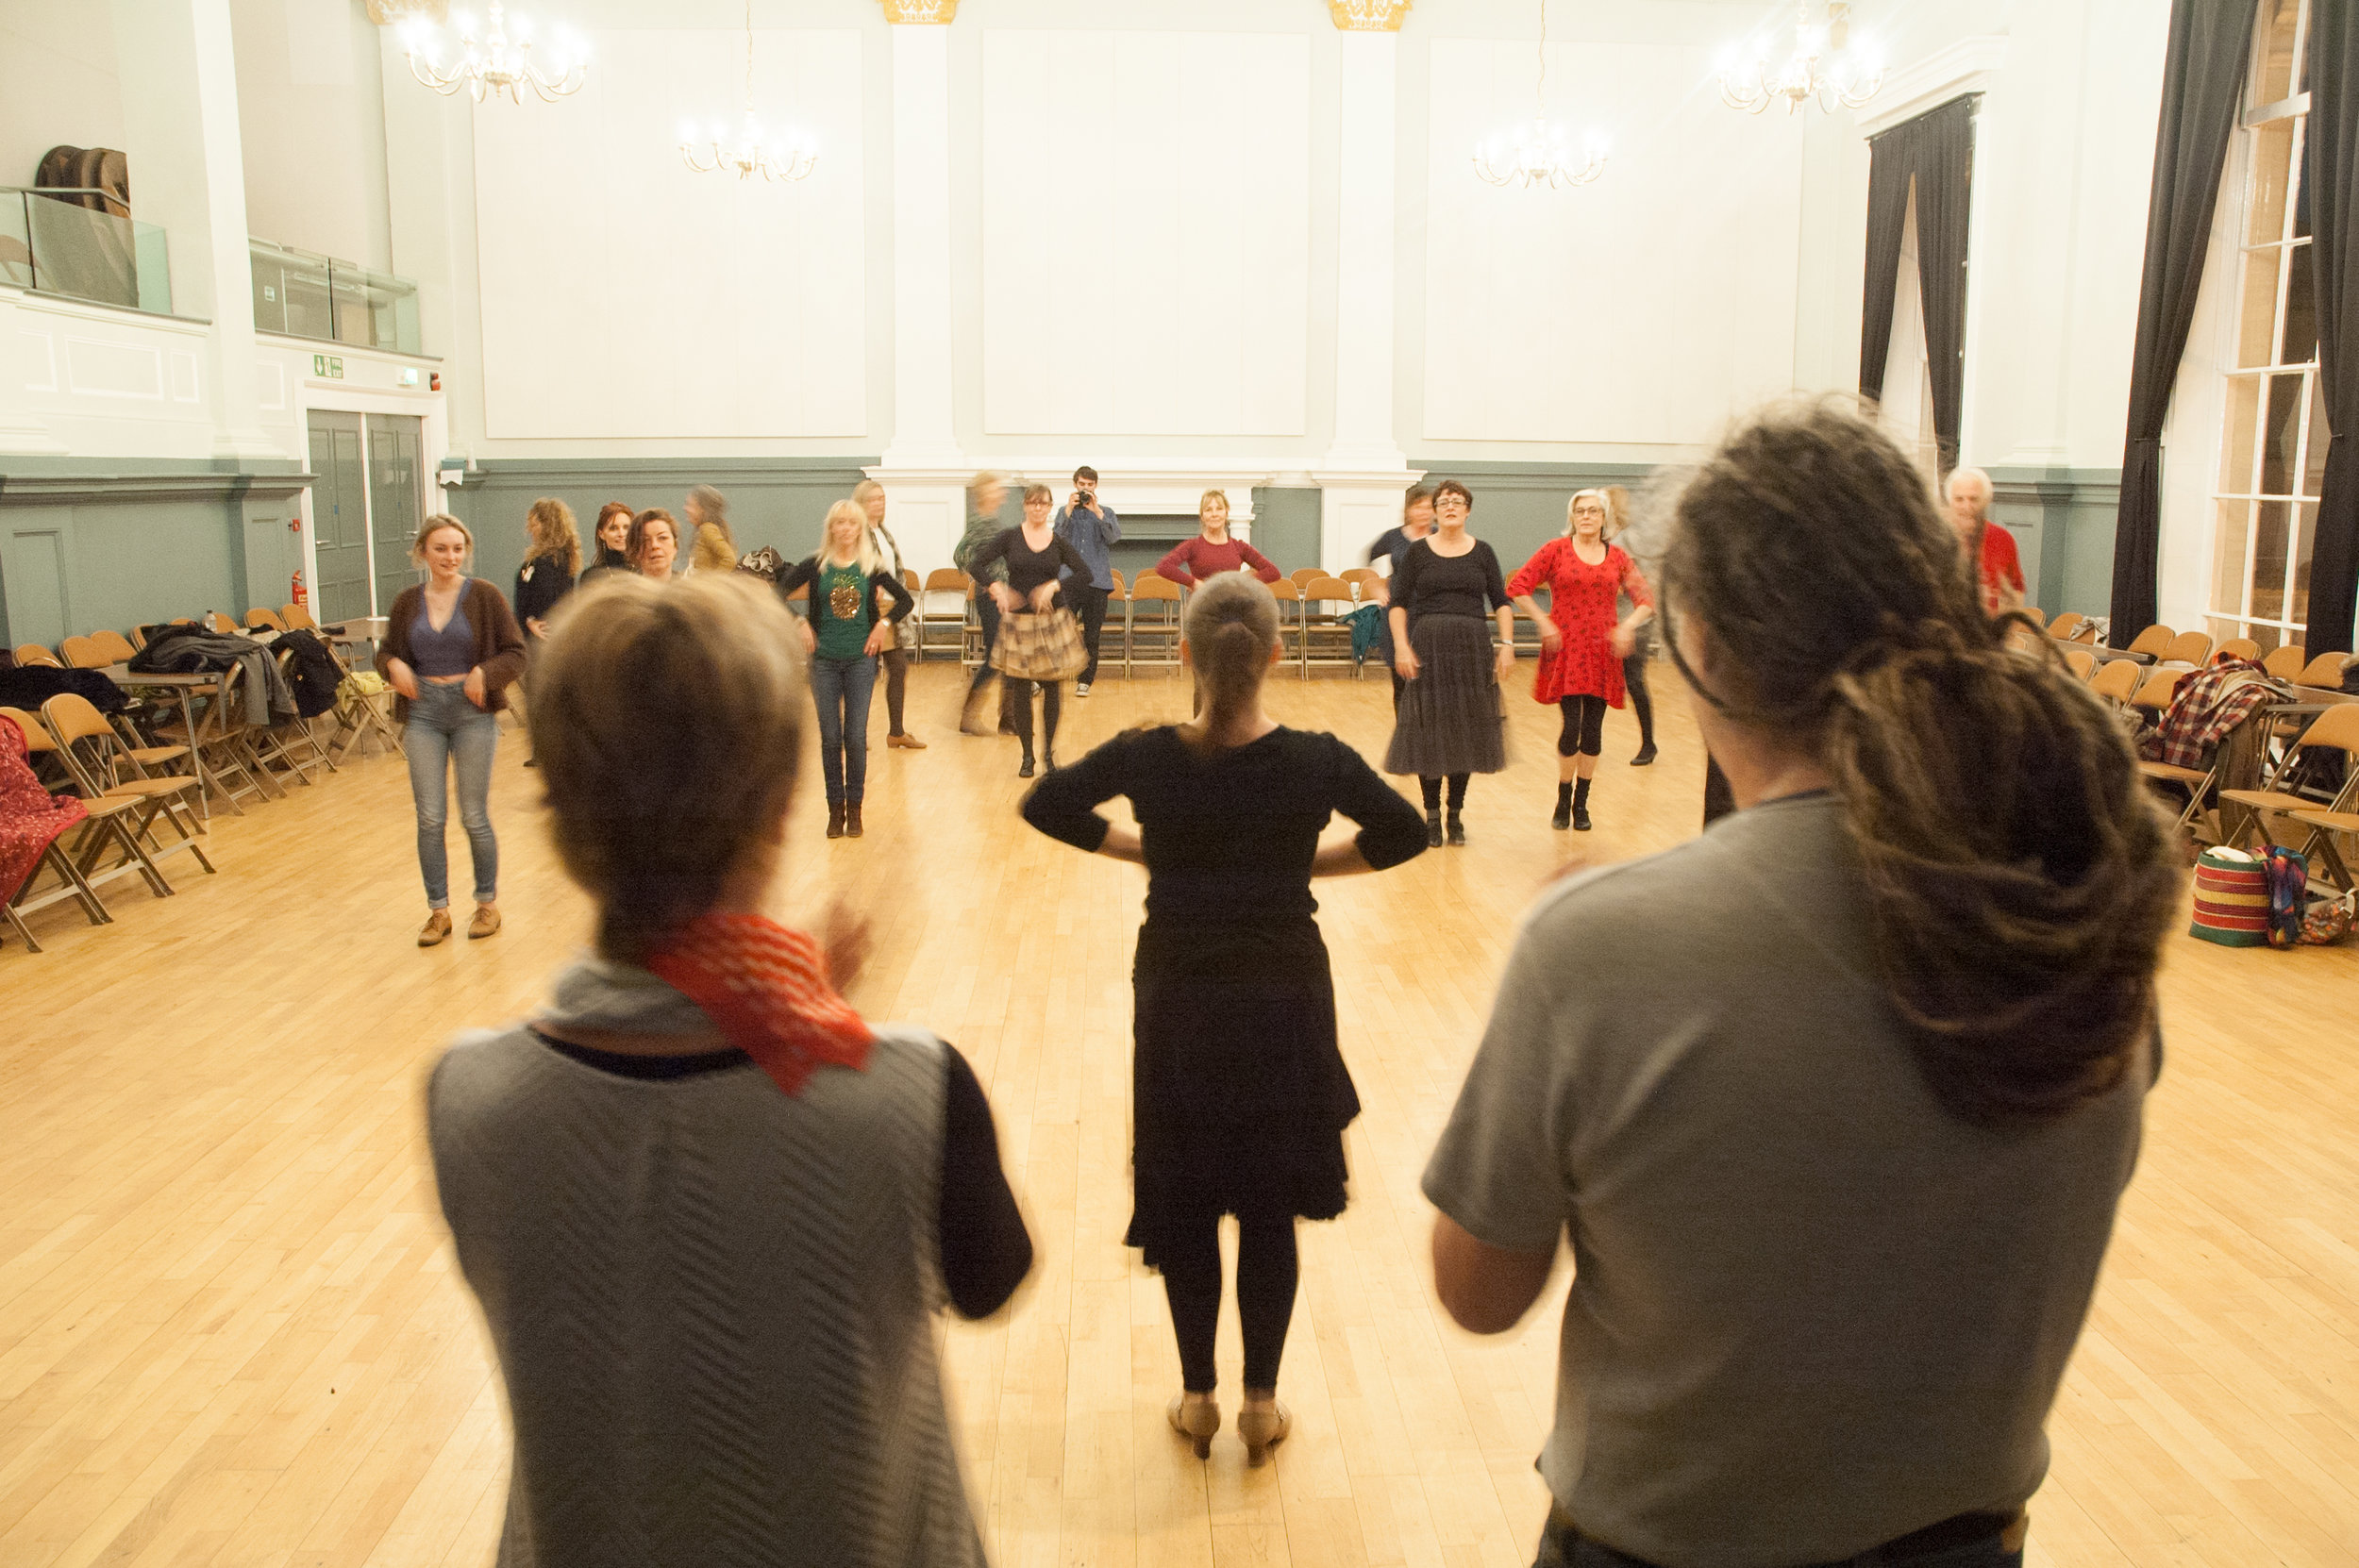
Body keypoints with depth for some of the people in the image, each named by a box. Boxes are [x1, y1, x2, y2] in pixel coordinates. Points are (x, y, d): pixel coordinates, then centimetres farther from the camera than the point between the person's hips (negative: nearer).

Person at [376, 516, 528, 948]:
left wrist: (485, 672, -21)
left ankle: (488, 903, 21)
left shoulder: (483, 595, -4)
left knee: (474, 816, 4)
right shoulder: (407, 601, 5)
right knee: (430, 818, 4)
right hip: (423, 712, 3)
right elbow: (386, 650, 16)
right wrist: (393, 665, -6)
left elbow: (516, 653, -3)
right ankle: (438, 911, 15)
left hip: (472, 710, -3)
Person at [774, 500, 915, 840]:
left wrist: (884, 624, -5)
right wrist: (799, 624, -10)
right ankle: (835, 808, 14)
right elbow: (778, 592, -2)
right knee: (830, 737, 4)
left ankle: (854, 809, 12)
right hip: (824, 659, 0)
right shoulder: (815, 565, 0)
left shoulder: (871, 567, 2)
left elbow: (906, 600, 7)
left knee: (856, 737, 1)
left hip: (860, 659, 0)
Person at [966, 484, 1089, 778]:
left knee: (1051, 689, 4)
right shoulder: (1010, 537, 1)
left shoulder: (1059, 542, 3)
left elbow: (1085, 572, -6)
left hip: (1052, 621, 0)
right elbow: (976, 564, -3)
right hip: (1018, 621, 0)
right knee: (1020, 691, 2)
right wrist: (997, 588, -18)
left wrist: (1054, 585, -19)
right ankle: (1027, 756, 13)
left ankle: (1049, 752, 18)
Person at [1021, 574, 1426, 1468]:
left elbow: (1044, 806, 0)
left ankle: (1197, 1399, 27)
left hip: (1177, 999, 0)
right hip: (1281, 997, 0)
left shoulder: (1146, 758, -13)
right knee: (1271, 1209, 14)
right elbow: (1404, 833, 0)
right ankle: (1261, 1404, 24)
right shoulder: (1316, 762, -13)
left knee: (1182, 1203, 16)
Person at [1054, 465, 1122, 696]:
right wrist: (1070, 509, -13)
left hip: (1097, 580, 1)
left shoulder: (1106, 512, 9)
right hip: (1069, 579, -1)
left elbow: (1113, 537, -9)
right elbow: (1059, 537, -6)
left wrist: (1097, 511, -15)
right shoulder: (1065, 511, 10)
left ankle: (1085, 681, 12)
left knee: (1092, 634, 4)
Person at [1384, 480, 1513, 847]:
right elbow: (1398, 603, 1)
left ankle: (1456, 813, 17)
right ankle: (1432, 814, 13)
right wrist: (1401, 646, -10)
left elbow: (1501, 602, 7)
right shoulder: (1417, 552, 3)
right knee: (1428, 731, 0)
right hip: (1427, 645, -1)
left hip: (1471, 647, 1)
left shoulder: (1482, 552, 7)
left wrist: (1507, 644, -4)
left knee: (1466, 731, 5)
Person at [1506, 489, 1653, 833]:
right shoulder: (1556, 550, 0)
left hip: (1602, 652, 3)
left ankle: (1581, 804, 18)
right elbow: (1517, 587, -3)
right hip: (1566, 650, -3)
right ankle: (1563, 802, 9)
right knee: (1572, 725, -9)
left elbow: (1645, 600, 9)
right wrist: (1544, 623, -9)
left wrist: (1627, 626, -9)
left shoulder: (1617, 557, 8)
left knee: (1593, 729, 5)